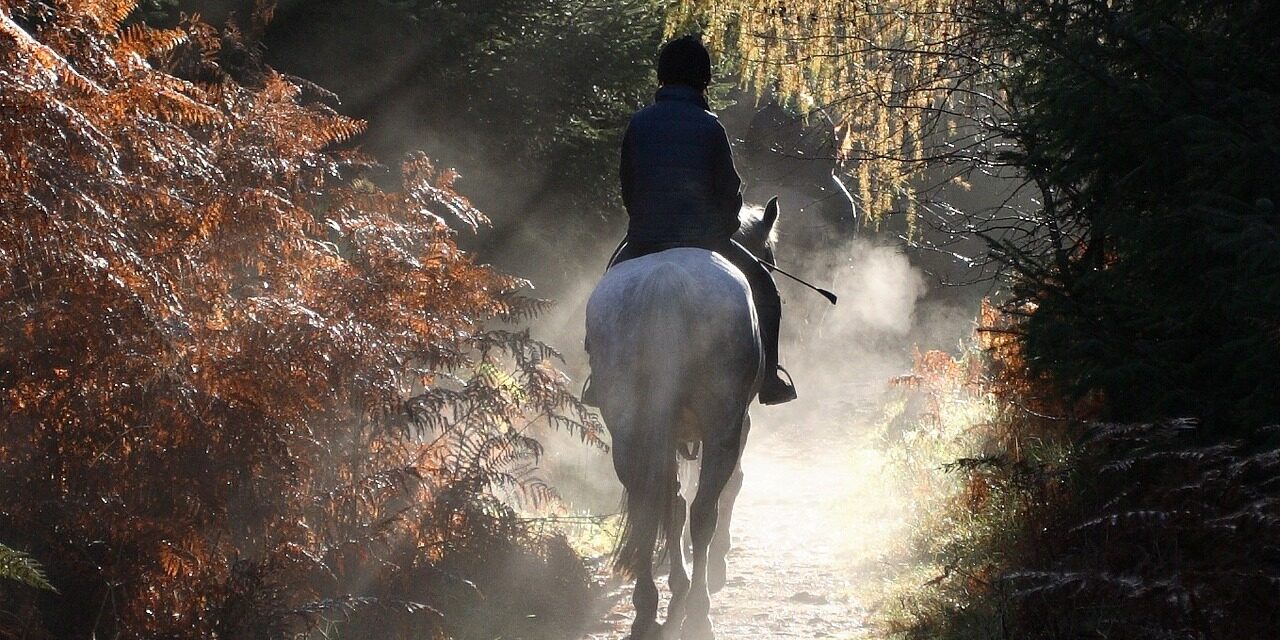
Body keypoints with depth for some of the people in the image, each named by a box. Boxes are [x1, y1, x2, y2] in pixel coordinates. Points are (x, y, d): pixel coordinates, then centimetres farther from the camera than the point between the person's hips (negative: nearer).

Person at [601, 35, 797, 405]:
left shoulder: (639, 124, 0)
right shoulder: (709, 127, -9)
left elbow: (627, 185, 7)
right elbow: (729, 191, -4)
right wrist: (722, 230, 15)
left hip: (644, 240, 3)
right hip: (704, 236, -3)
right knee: (761, 287, 16)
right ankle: (769, 377, 10)